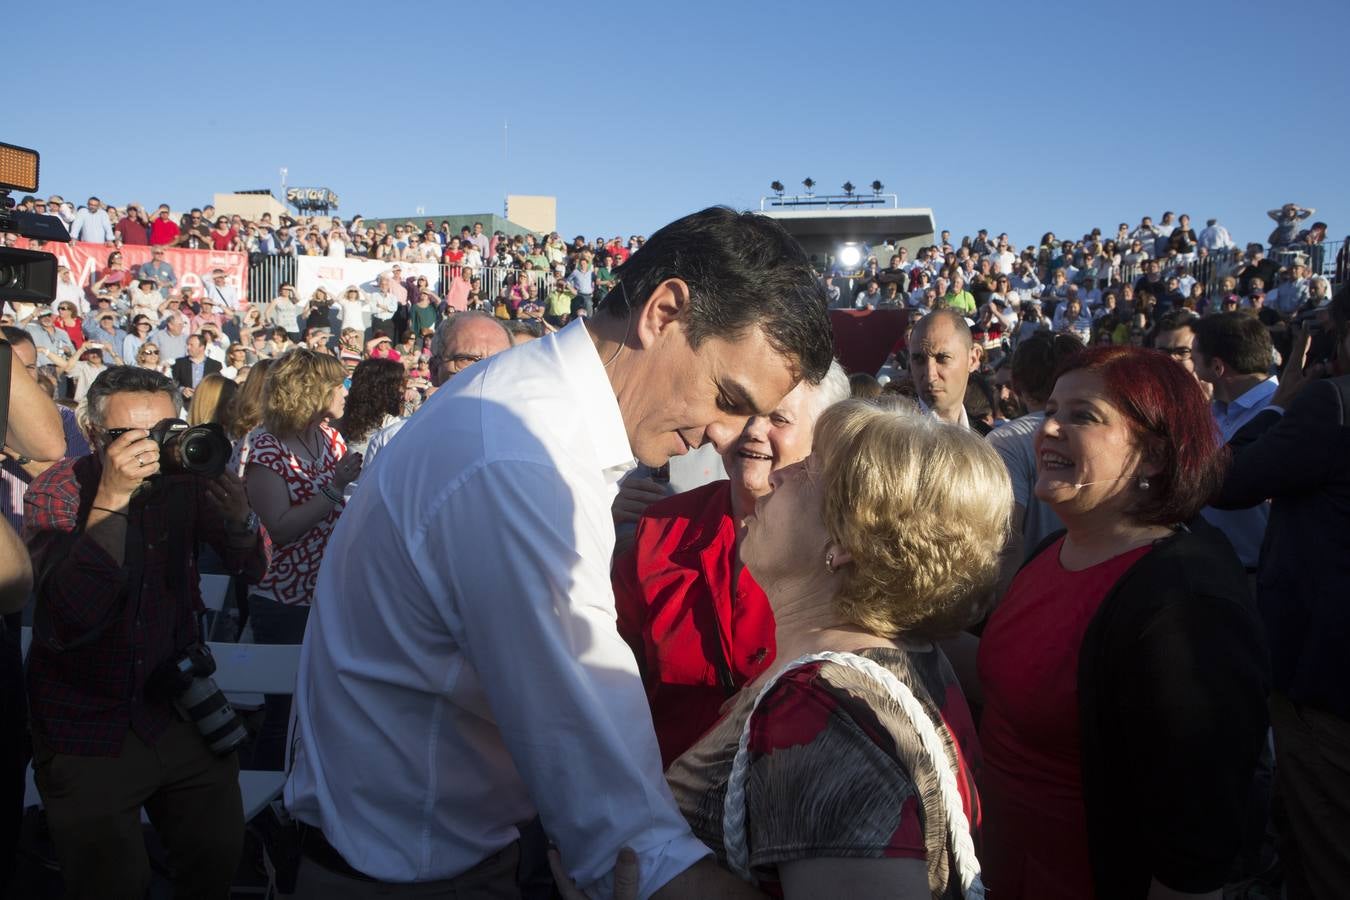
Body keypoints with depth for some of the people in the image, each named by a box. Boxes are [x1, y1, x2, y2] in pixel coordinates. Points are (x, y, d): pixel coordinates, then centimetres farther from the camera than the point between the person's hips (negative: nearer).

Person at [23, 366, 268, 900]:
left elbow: (250, 567, -7)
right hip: (88, 729, -3)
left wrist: (225, 490, -25)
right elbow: (67, 622, -27)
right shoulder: (57, 491, -13)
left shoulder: (182, 479, -5)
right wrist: (110, 499, -33)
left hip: (179, 710, 3)